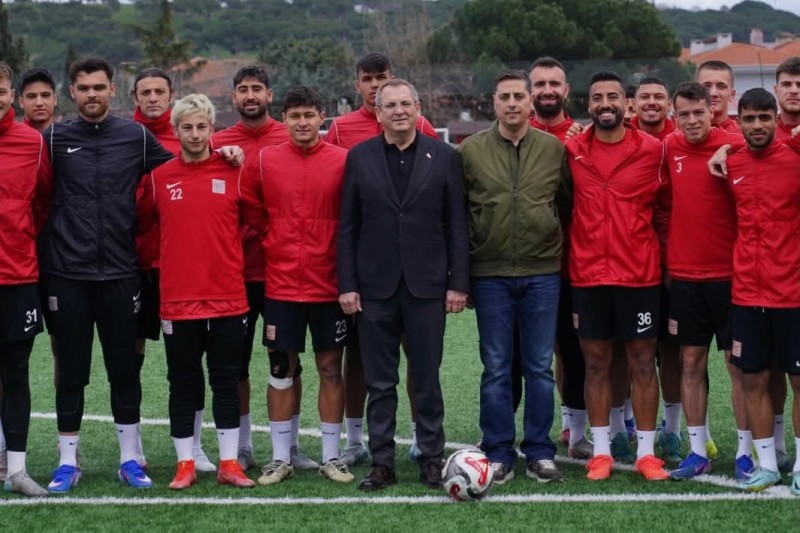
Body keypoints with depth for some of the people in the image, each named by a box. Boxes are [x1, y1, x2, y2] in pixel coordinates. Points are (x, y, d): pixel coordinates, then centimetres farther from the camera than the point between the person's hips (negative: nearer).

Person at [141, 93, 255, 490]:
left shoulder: (234, 173, 2)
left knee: (226, 383, 6)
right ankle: (185, 464, 15)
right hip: (177, 299, 0)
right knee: (182, 385, 7)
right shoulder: (159, 178, 2)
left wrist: (233, 259, 8)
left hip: (228, 298, 0)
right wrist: (163, 261, 9)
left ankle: (229, 463, 14)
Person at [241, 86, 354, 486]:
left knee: (330, 368, 5)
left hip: (329, 284, -1)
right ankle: (280, 458, 14)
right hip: (281, 284, 1)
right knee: (281, 369, 5)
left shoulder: (343, 161, -2)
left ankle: (331, 457, 15)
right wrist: (276, 244, 6)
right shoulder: (265, 161, 2)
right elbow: (253, 213, 12)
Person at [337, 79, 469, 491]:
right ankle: (382, 463, 14)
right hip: (374, 287, 1)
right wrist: (346, 285, -2)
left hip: (426, 286, -1)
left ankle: (431, 460, 15)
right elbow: (348, 228, 4)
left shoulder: (443, 156, 3)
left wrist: (458, 283, -3)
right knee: (379, 382, 6)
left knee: (426, 379, 5)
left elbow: (456, 225, 2)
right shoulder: (359, 157, 5)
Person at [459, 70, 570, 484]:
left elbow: (567, 205, 13)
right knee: (496, 368, 5)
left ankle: (540, 453, 15)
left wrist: (554, 245, 8)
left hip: (543, 274, 1)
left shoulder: (554, 149, 4)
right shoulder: (470, 151, 1)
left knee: (540, 368, 5)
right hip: (490, 275, -1)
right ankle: (499, 454, 13)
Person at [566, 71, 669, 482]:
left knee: (643, 362, 5)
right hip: (587, 275, 1)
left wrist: (662, 256, 6)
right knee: (596, 363, 7)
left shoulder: (651, 150, -2)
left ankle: (647, 452, 13)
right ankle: (601, 451, 16)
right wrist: (571, 259, 5)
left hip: (639, 274, -1)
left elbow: (662, 208, 8)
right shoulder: (572, 151, 2)